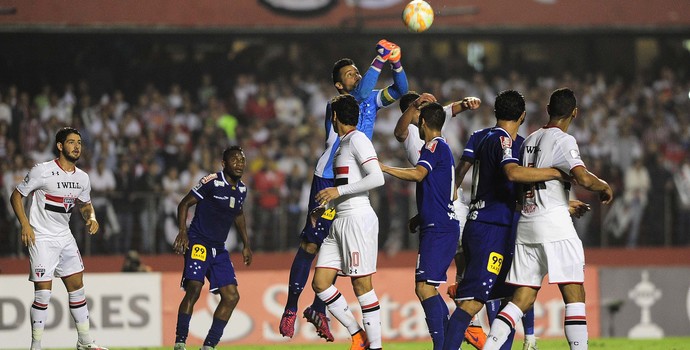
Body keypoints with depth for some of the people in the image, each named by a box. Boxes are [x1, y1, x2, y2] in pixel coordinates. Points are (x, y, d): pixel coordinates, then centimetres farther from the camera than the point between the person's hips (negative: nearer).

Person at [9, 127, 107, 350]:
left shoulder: (82, 178, 6)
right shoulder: (42, 171, -13)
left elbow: (85, 204, 22)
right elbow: (16, 196, -7)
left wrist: (91, 217, 0)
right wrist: (25, 225, -17)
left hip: (65, 238, 6)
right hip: (41, 238, -6)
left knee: (77, 287, 9)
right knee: (43, 292, -9)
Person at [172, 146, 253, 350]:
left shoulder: (242, 189, 9)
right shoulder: (212, 182, -12)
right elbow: (184, 204, -7)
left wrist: (246, 245, 27)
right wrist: (182, 232, -19)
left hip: (219, 249, 8)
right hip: (198, 243, -8)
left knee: (231, 296, 1)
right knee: (193, 290, -22)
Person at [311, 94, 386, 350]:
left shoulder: (357, 139, -7)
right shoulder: (343, 144, 21)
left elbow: (377, 178, -18)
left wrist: (338, 191, -18)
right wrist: (325, 207, 34)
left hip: (358, 218, -9)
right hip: (340, 222, 9)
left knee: (361, 285, -8)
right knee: (320, 283, 3)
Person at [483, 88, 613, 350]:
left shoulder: (529, 141, 17)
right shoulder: (563, 141, -6)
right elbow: (583, 178, -20)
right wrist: (604, 186, 1)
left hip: (525, 225, 7)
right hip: (554, 224, -7)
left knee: (522, 298, 7)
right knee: (574, 295, -5)